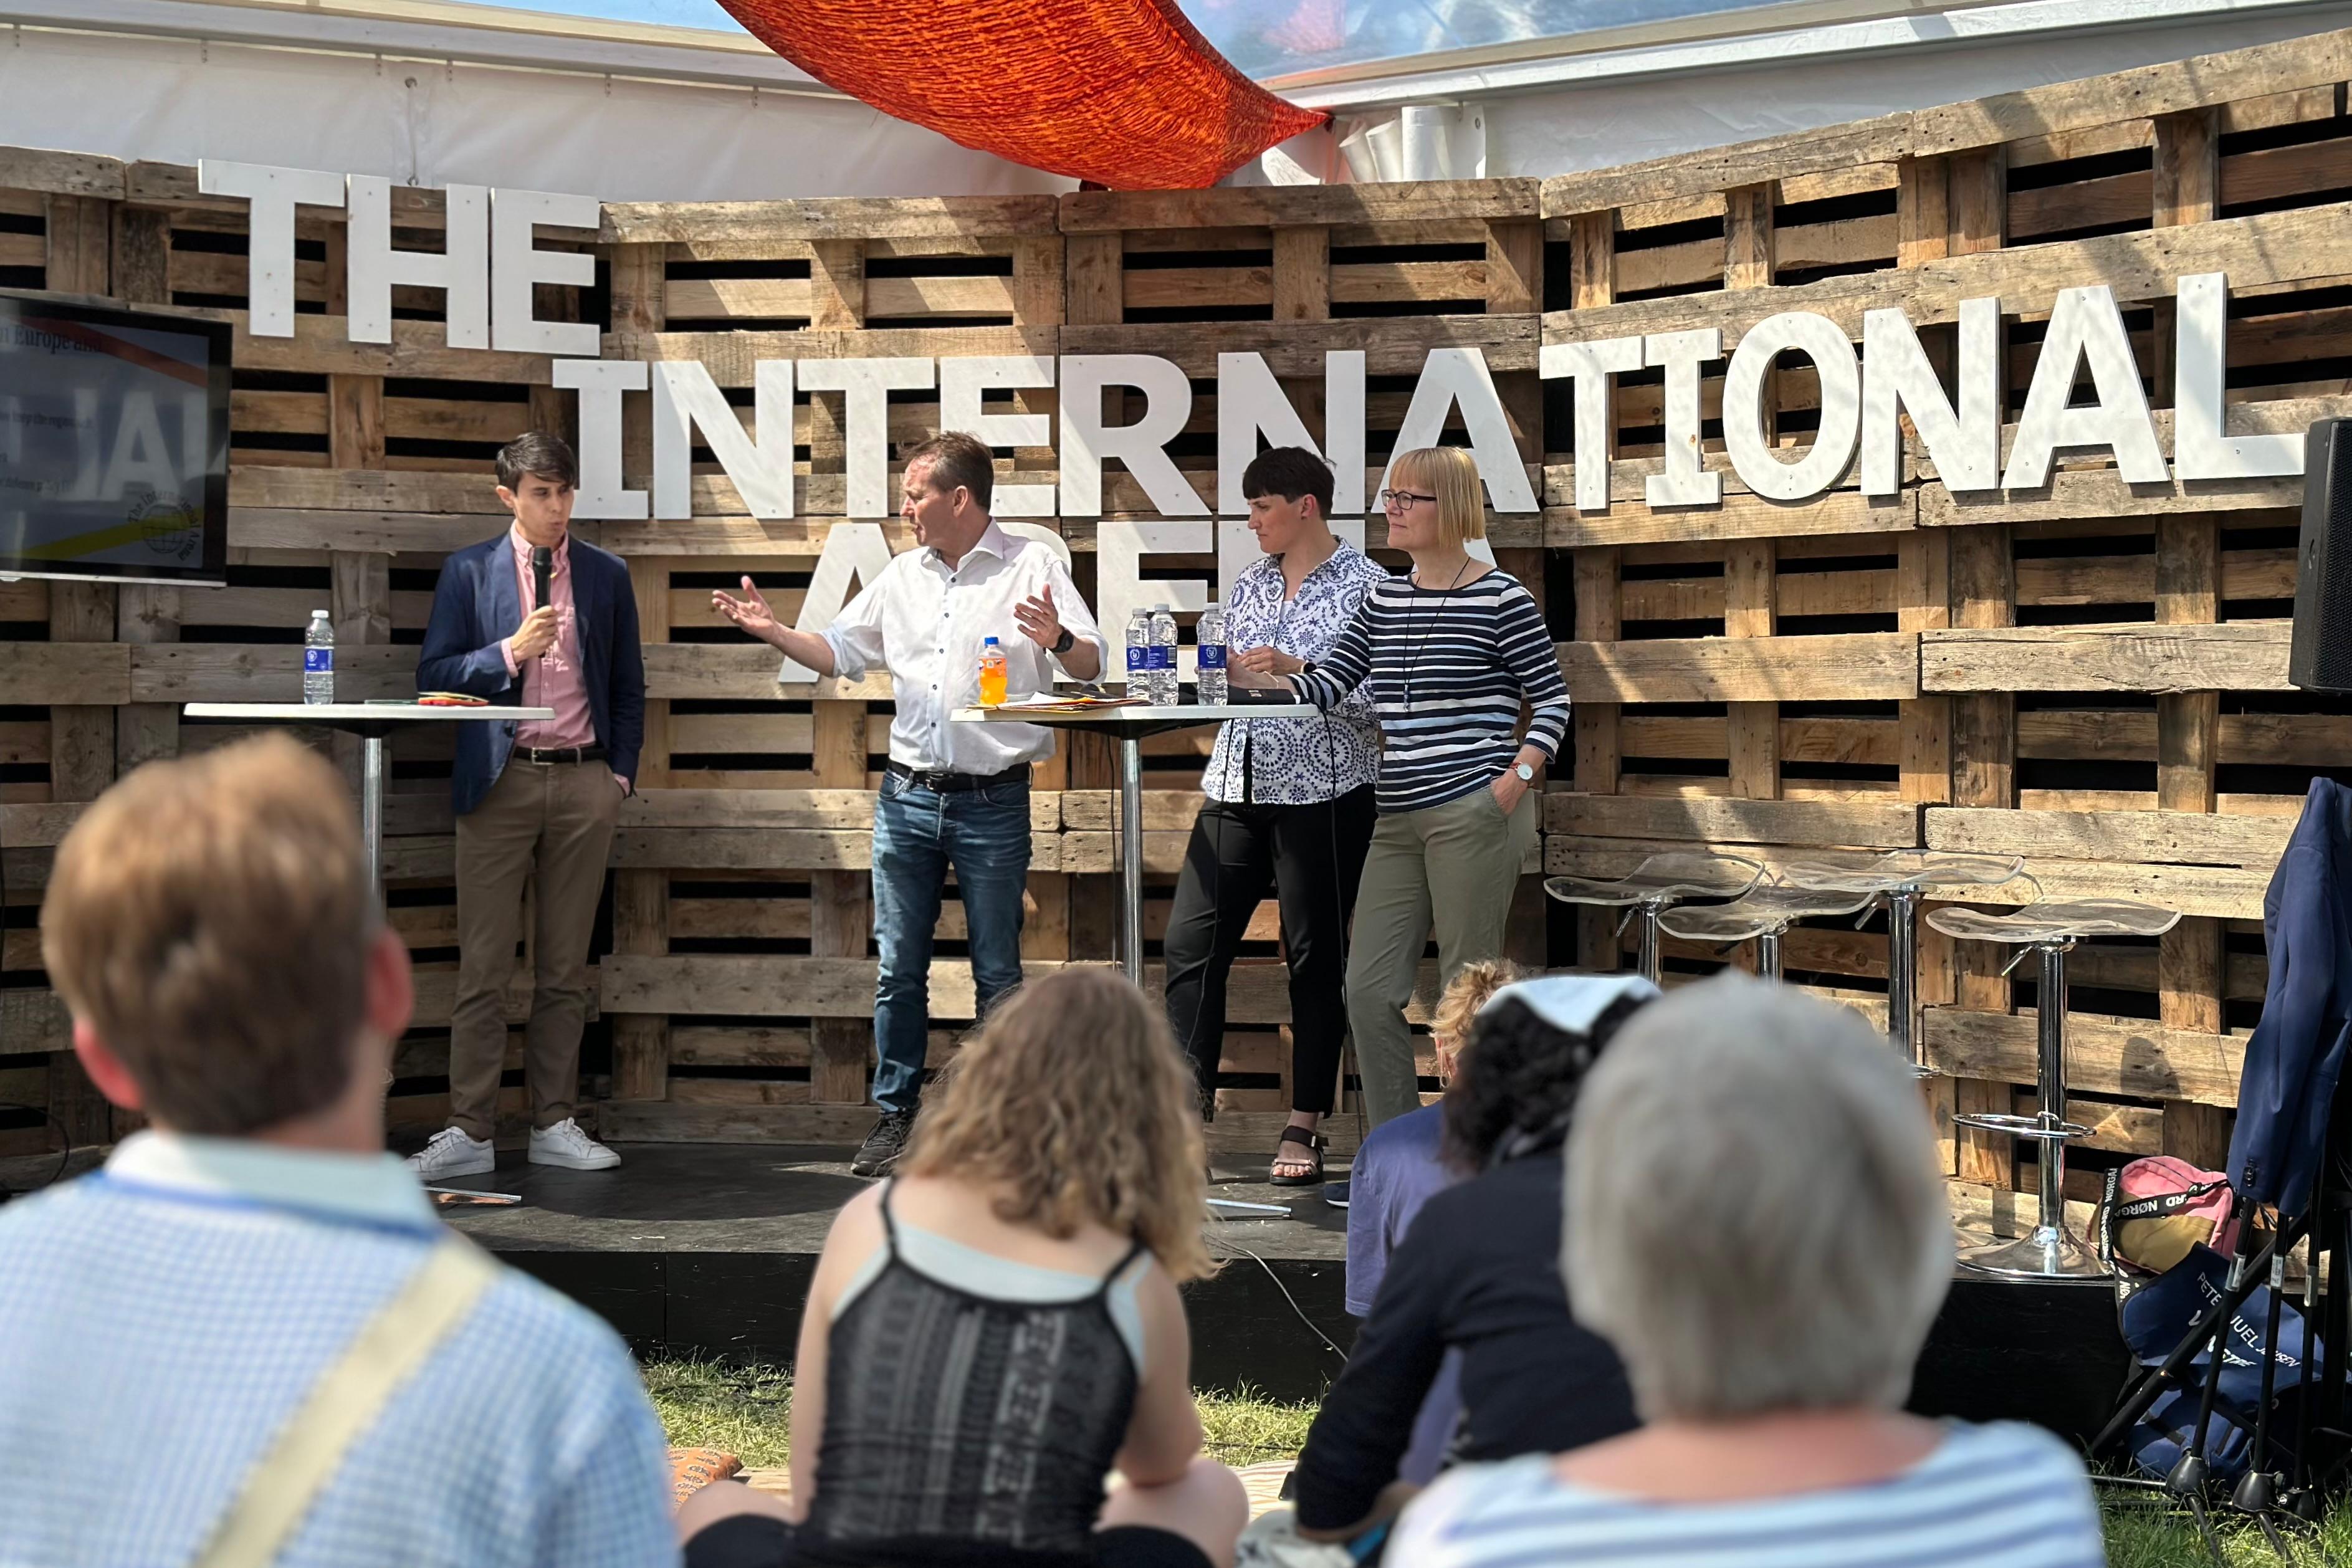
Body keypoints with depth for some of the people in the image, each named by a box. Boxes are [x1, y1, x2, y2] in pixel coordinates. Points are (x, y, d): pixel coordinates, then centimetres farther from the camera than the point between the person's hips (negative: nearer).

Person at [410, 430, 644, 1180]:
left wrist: (620, 775, 6)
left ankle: (554, 1124, 13)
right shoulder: (468, 572, 6)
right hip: (500, 781, -2)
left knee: (565, 969, 6)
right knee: (483, 968, -3)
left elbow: (628, 687, 15)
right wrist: (509, 652, -13)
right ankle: (469, 1132, 1)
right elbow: (434, 676, 1)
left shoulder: (607, 576, 10)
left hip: (584, 784, 2)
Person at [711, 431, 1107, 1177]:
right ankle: (895, 1115, 16)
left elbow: (1092, 664, -10)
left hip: (993, 802, -5)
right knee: (898, 969, 7)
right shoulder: (904, 576, 12)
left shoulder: (1032, 566, -4)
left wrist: (1058, 640, -31)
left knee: (998, 973, 3)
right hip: (907, 798, 5)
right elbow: (840, 652, 19)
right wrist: (771, 629, 5)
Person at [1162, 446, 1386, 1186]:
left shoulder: (1366, 586, -4)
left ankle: (1304, 1129, 10)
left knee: (1315, 958, 2)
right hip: (1238, 788, 6)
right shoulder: (1251, 582, 14)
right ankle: (1190, 1101, 9)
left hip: (1322, 792, -6)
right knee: (1190, 941, 0)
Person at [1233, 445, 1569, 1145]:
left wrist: (1516, 778, -13)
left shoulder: (1501, 597, -5)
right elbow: (1327, 685, 7)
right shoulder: (1385, 598, 13)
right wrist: (1267, 676, -10)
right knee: (1369, 989, 4)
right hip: (1399, 821, 7)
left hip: (1473, 812, -7)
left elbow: (1552, 698, -2)